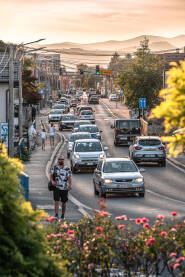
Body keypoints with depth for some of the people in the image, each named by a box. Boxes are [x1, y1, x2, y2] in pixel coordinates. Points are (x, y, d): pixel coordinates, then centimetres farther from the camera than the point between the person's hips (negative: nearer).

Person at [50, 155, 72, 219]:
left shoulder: (67, 168, 1)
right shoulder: (54, 168, 8)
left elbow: (69, 177, -5)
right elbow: (51, 176, 8)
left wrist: (70, 185, -21)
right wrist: (52, 181, -13)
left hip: (64, 188, 0)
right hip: (56, 187, 0)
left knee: (64, 202, 8)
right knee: (56, 201, -10)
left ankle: (63, 215, 22)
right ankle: (56, 215, -13)